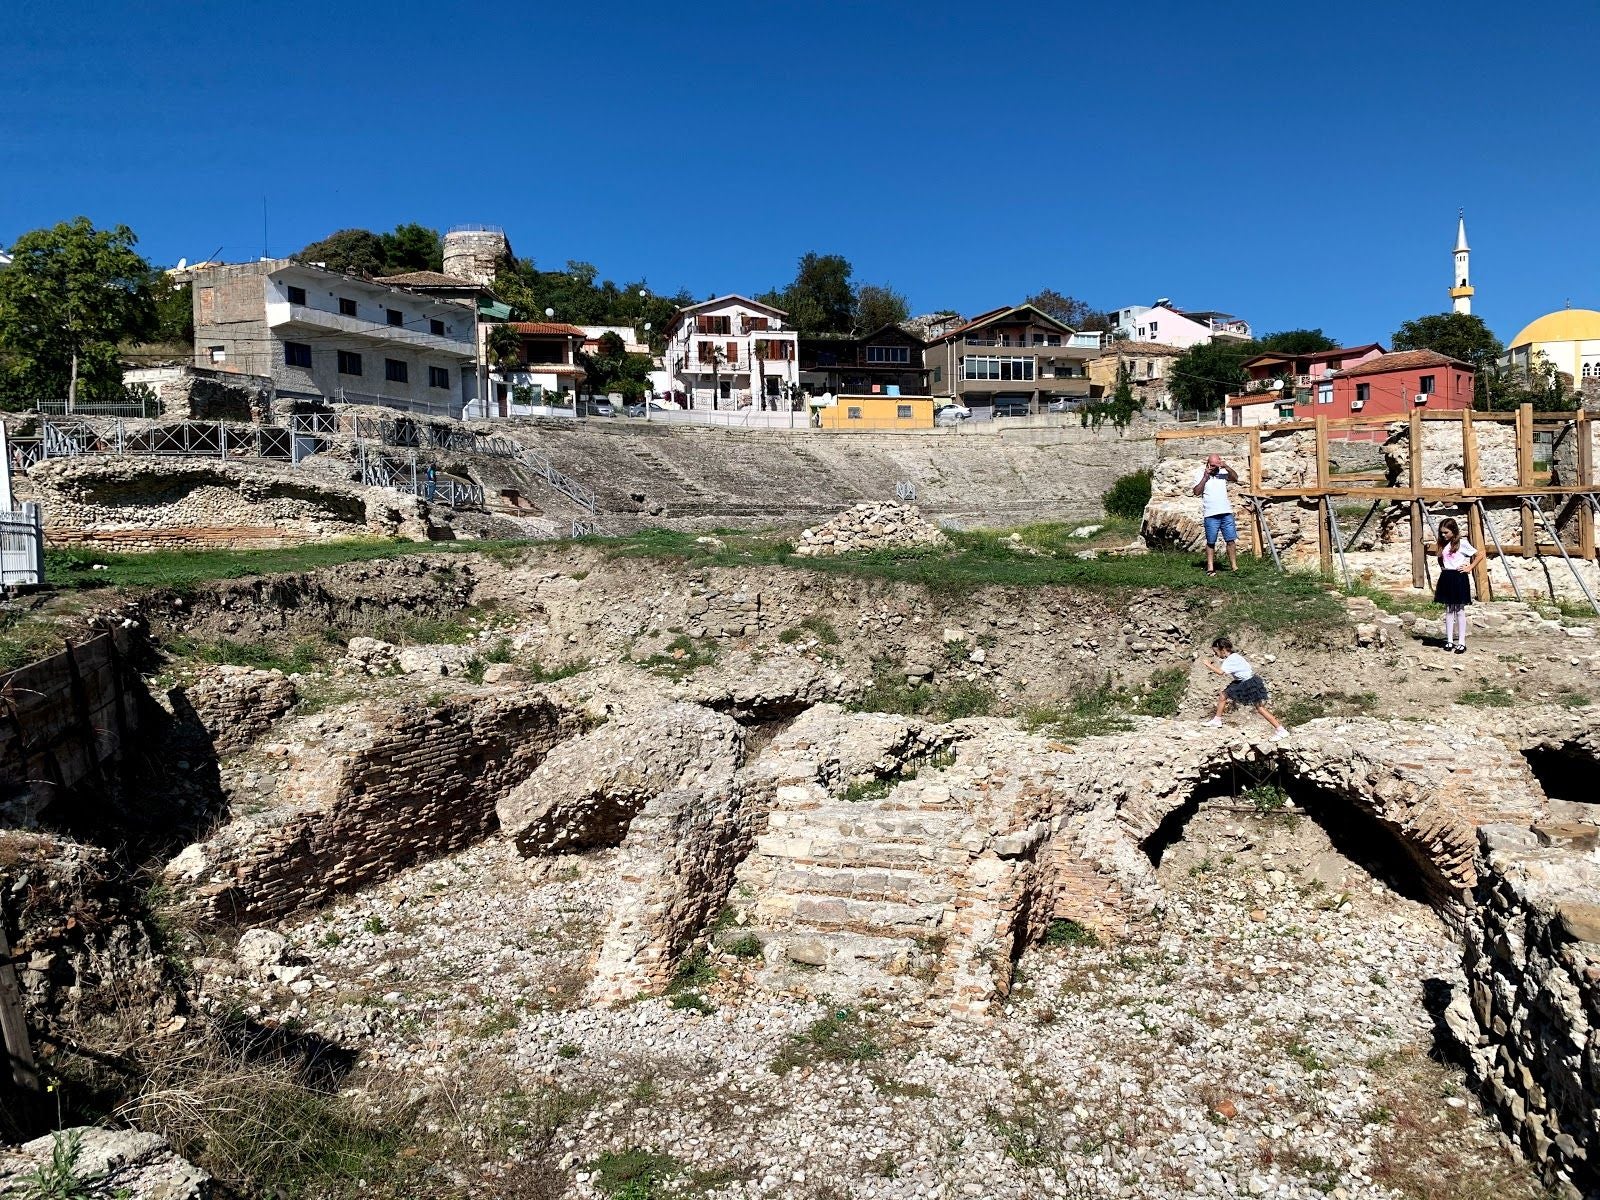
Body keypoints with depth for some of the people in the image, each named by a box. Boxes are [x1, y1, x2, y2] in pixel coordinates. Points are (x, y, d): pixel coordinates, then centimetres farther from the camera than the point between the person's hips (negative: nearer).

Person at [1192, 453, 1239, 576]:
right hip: (1211, 515, -3)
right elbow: (1196, 492, -9)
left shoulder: (1223, 473, 9)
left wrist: (1226, 467, -16)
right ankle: (1210, 568, 6)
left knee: (1231, 540, 2)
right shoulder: (1201, 475, 2)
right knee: (1211, 542, 2)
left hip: (1227, 512, 3)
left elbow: (1235, 478, -6)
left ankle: (1234, 566, 7)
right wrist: (1205, 477, -12)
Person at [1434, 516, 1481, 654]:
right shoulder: (1444, 545, 11)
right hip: (1446, 578, 6)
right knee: (1448, 611, 7)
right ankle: (1449, 641, 12)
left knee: (1459, 611, -1)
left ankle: (1462, 642, 2)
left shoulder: (1462, 543, -6)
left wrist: (1469, 568, -8)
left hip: (1459, 577, -6)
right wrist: (1438, 583, 12)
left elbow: (1479, 555, -4)